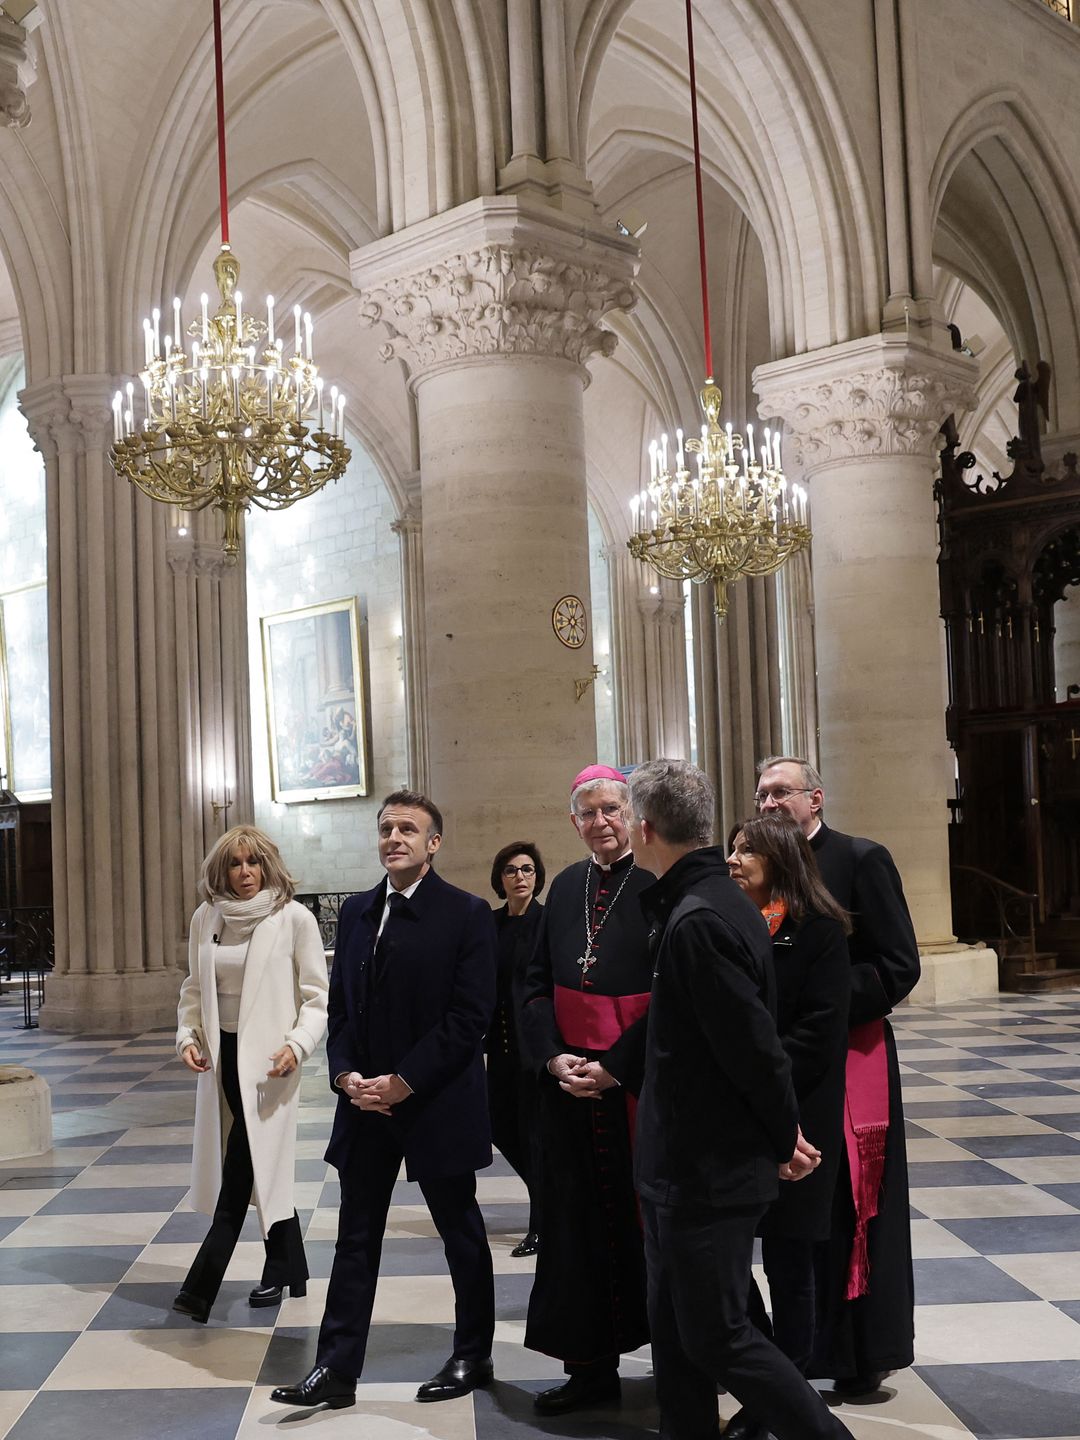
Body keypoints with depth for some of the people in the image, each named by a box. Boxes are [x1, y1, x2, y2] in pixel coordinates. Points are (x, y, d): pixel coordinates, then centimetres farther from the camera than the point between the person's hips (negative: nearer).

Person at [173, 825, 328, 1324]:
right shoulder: (206, 919, 6)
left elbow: (317, 996, -5)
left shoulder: (294, 918, -7)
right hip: (221, 1055, 5)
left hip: (267, 1060, -5)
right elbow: (194, 988, 15)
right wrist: (187, 1035, -1)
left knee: (243, 1170, -8)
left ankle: (201, 1288, -6)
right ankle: (287, 1270, 27)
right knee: (261, 1168, 13)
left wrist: (297, 1044, -18)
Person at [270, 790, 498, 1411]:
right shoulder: (356, 911, 8)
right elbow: (341, 1004, 11)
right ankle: (337, 1370, 16)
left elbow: (469, 1016, -15)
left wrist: (404, 1081, -18)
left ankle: (473, 1356, 28)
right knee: (356, 1238, 9)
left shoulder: (467, 914, -10)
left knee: (462, 1232, 12)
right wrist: (346, 1075, -5)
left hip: (438, 1103, -5)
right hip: (366, 1101, 5)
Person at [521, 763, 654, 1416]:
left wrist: (615, 1068, -15)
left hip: (636, 1080, -5)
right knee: (579, 1220, 9)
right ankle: (593, 1366, 20)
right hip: (569, 1080, 5)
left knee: (644, 1214, 3)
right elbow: (537, 982, 10)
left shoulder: (658, 885, -8)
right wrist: (554, 1057, -5)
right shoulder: (567, 886, 9)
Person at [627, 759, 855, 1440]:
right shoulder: (714, 900, 8)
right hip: (683, 1165, 10)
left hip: (707, 1172, -10)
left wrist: (786, 1138, -8)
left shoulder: (698, 920, -24)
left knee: (718, 1338, 3)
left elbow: (753, 1046, -22)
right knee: (675, 1333, 17)